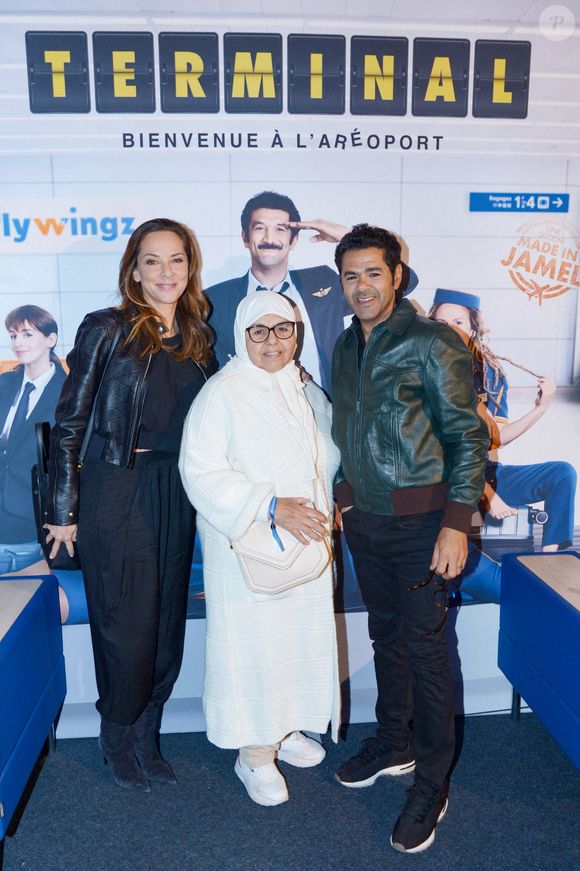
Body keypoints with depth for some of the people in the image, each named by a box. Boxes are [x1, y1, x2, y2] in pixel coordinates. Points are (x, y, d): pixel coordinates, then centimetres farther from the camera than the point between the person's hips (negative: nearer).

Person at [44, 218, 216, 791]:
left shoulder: (198, 338, 8)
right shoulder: (106, 330, -6)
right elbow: (69, 424, -5)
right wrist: (63, 511, -5)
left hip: (176, 495, 5)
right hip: (116, 491, -4)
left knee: (168, 620, 12)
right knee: (126, 622, 5)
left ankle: (145, 736, 33)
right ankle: (118, 737, 31)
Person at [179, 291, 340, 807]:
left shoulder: (306, 391, 10)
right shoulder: (221, 394, -12)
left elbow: (330, 455, 21)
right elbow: (201, 473, -18)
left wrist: (325, 506, 6)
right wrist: (271, 506, -24)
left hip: (305, 543, 7)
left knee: (302, 637, 14)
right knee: (254, 642, 1)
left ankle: (284, 729, 36)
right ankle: (254, 752, 21)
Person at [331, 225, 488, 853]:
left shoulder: (432, 344, -12)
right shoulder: (346, 345, 8)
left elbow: (467, 437, -13)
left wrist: (456, 524, -17)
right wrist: (343, 497, 15)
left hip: (419, 518, -6)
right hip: (364, 515, 6)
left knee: (424, 646, 2)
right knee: (386, 634, 18)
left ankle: (431, 785, 20)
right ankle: (393, 745, 38)